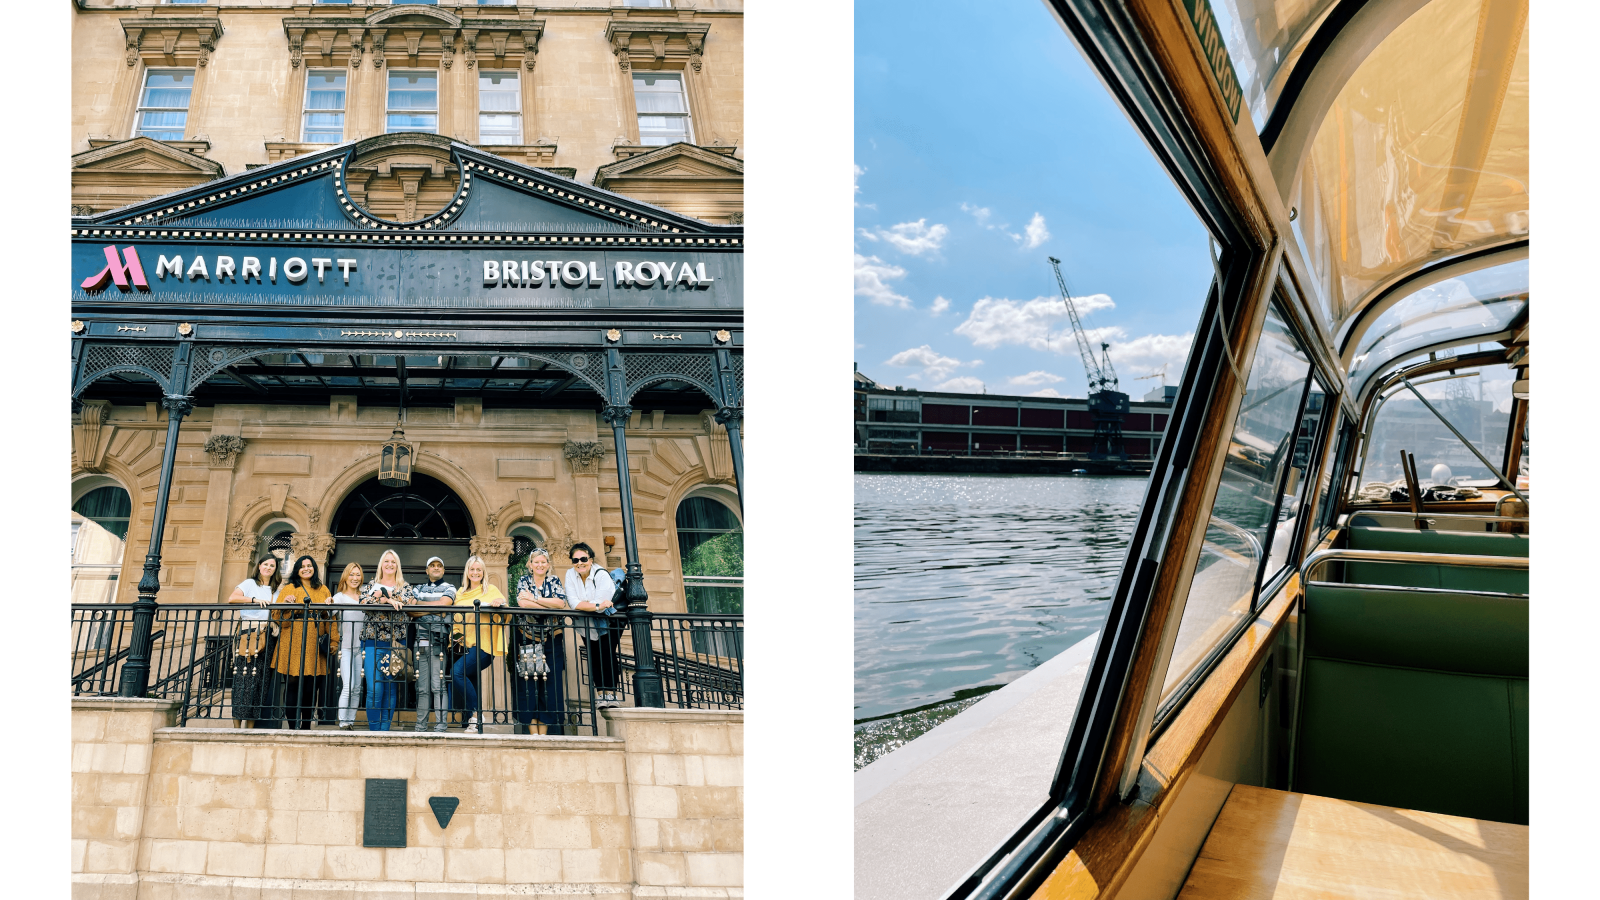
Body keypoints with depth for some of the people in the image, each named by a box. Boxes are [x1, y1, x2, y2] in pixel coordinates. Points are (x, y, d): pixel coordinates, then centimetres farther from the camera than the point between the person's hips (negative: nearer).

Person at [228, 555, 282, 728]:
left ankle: (251, 725, 1)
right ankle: (237, 725, -7)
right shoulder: (249, 583, 9)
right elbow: (232, 598, -7)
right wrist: (255, 600, -16)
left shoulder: (276, 590, 21)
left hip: (267, 637, 4)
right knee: (244, 678, -9)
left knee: (262, 679, -2)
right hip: (248, 634, -4)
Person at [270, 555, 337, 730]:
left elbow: (330, 617, 12)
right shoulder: (288, 588, 10)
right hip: (293, 645, -2)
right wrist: (287, 604, -15)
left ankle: (306, 727, 8)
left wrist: (333, 640, 4)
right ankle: (293, 727, 0)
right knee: (293, 685, -5)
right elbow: (278, 617, 5)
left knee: (312, 687, 0)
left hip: (315, 646, 2)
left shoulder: (323, 590, 17)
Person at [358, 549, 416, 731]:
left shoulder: (405, 587, 15)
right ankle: (374, 730, -4)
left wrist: (383, 596, -10)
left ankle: (385, 730, 7)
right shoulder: (370, 585, 15)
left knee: (391, 688, 1)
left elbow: (411, 603, -5)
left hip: (396, 643, 1)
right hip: (373, 641, -1)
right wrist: (389, 600, -15)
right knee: (374, 689, -9)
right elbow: (364, 602, -4)